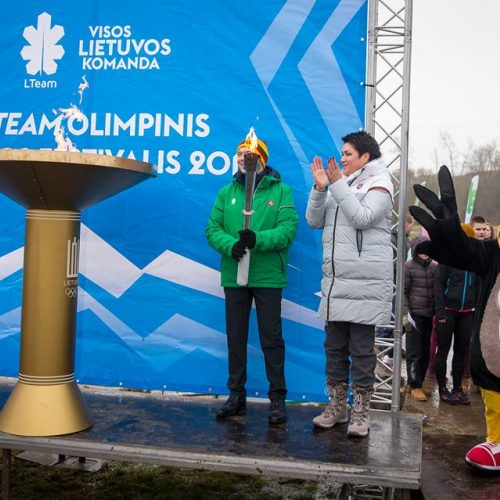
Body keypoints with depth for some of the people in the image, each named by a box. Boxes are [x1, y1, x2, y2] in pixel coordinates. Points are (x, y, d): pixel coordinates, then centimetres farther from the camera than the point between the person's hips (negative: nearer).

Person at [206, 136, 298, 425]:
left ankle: (278, 398, 13)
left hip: (268, 276, -3)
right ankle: (236, 395, 23)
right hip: (233, 276, 3)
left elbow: (288, 229, -10)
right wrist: (231, 245, -18)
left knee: (272, 338, 2)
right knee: (236, 337, 11)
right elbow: (213, 229, 2)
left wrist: (258, 239, -26)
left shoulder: (281, 191, 0)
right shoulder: (227, 192, 10)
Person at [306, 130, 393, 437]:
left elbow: (362, 217, -16)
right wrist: (320, 187, -4)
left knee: (361, 349, -1)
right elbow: (314, 220, 10)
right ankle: (337, 407, 24)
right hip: (335, 282, 7)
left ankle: (361, 412, 10)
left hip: (365, 284, -7)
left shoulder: (379, 182, 0)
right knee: (335, 347, 12)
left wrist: (338, 185, -15)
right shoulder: (340, 184, 19)